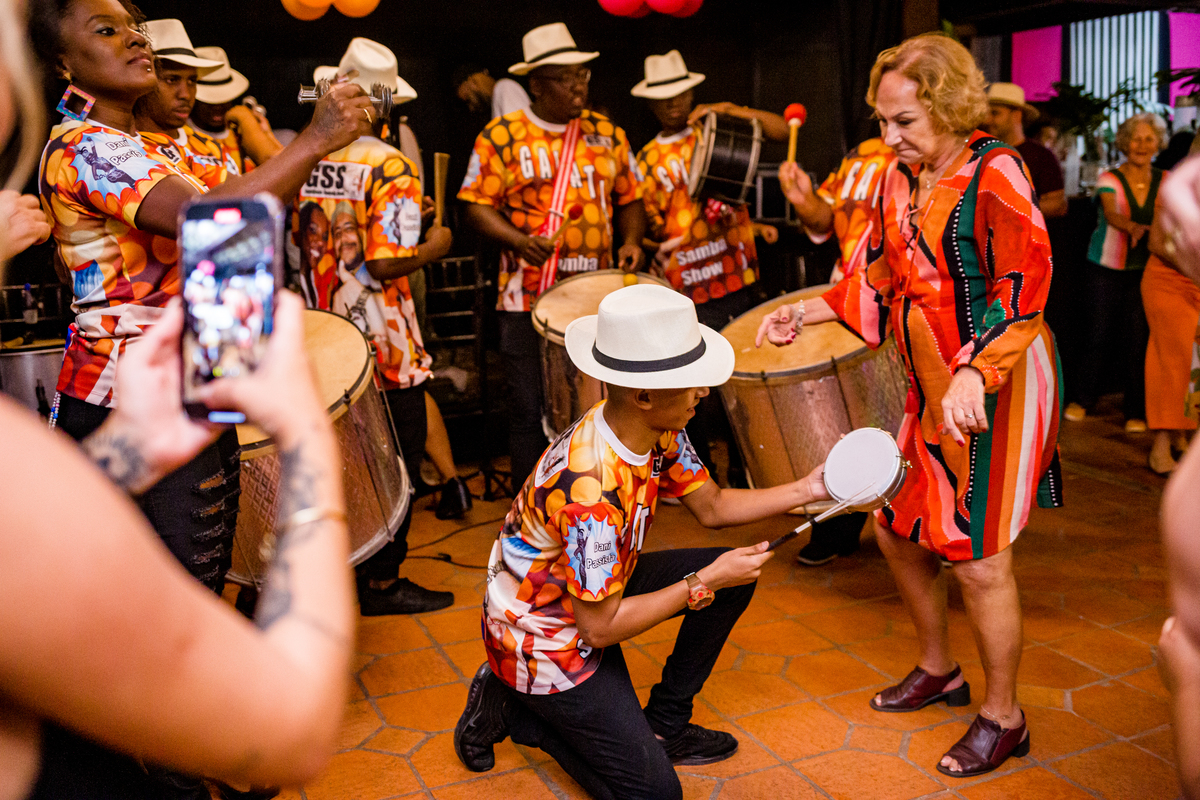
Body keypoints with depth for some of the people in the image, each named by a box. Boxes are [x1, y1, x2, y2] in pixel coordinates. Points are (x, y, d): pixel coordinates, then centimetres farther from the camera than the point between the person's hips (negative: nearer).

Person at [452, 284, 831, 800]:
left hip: (597, 589, 8)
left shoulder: (657, 430, -12)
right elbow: (600, 627, -27)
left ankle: (665, 725, 15)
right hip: (543, 637, -8)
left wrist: (806, 490, -6)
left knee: (734, 575, 2)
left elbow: (712, 508, 5)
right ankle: (511, 709, 8)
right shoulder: (592, 491, -38)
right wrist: (704, 583, -22)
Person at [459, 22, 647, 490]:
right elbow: (477, 207, -3)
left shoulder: (607, 133, 11)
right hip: (528, 297, -3)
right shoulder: (501, 136, 0)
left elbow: (630, 199, 16)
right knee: (529, 408, 2)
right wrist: (520, 241, -19)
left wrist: (631, 240, -3)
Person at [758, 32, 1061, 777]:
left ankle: (1004, 718, 21)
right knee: (899, 530, 14)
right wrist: (811, 312, 8)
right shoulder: (901, 178, 8)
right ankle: (938, 671, 37)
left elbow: (1023, 293, -21)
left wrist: (975, 376, -33)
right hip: (930, 389, 8)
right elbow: (883, 277, 17)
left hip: (998, 389, -8)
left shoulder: (995, 173, -15)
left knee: (979, 561, -1)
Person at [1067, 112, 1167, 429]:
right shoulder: (1109, 179, -3)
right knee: (1100, 334, 1)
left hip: (1144, 272, 1)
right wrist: (1134, 228, -41)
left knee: (1138, 338, -2)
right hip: (1106, 269, -1)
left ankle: (1135, 411, 9)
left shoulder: (1164, 182, 5)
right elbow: (1111, 214, -21)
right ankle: (1084, 399, 20)